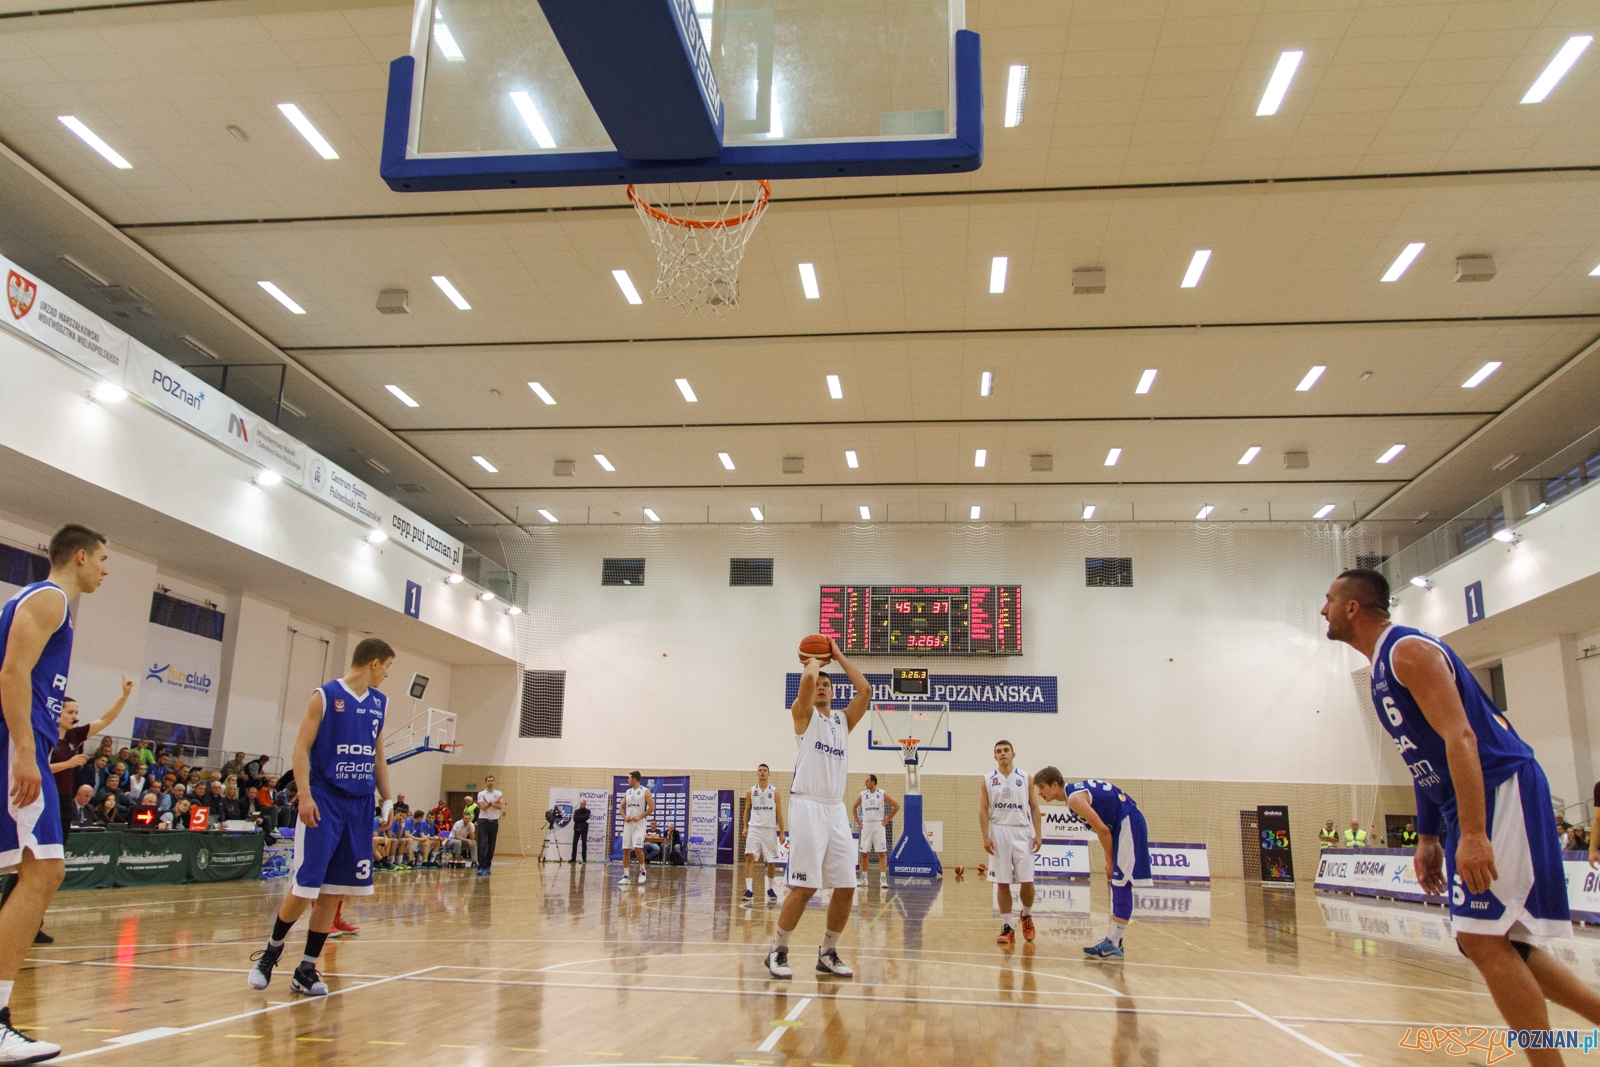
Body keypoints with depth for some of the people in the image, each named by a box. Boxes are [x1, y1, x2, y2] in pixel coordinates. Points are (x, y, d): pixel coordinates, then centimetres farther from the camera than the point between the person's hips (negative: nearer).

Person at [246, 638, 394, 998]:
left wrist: (387, 800, 14)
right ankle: (273, 948, 20)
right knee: (306, 885, -5)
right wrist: (305, 796, -18)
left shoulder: (379, 702, 12)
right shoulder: (325, 695, -6)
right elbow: (301, 748, -9)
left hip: (360, 805, 6)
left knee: (334, 890, 5)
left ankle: (306, 970, 14)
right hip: (324, 801, -5)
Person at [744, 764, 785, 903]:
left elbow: (779, 813, 2)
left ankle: (770, 889, 26)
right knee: (750, 857, -16)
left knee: (771, 861, 8)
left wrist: (782, 832, -2)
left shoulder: (774, 792, 0)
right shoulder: (751, 791, 4)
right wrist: (745, 827, 0)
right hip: (754, 828, 0)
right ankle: (749, 889, -19)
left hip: (770, 829, 0)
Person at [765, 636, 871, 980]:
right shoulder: (804, 714, 2)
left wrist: (838, 656, 11)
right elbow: (807, 679, -17)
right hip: (808, 807, -6)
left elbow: (865, 690, 5)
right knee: (805, 886, -9)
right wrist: (814, 659, 4)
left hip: (837, 810, 6)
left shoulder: (843, 720, 17)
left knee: (846, 887, 4)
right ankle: (778, 950, 7)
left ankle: (828, 953, 19)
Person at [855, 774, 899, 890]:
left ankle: (883, 879, -11)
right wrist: (857, 820, 10)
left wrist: (887, 819, -2)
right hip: (866, 826, 3)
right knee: (864, 853, 6)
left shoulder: (882, 794, -3)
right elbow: (854, 807, 20)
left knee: (882, 853, -9)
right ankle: (864, 878, 16)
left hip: (878, 825, -3)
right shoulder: (862, 794, 6)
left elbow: (896, 806, 0)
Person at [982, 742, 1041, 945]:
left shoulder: (1025, 778, 6)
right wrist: (986, 837, -9)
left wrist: (1038, 834, -5)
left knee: (1027, 881, -5)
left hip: (1022, 833, 0)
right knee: (1002, 882, 1)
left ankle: (1026, 916, 22)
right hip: (999, 833, 0)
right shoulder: (988, 780, 5)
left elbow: (1034, 808, 5)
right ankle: (1007, 927, 8)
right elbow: (983, 810, 1)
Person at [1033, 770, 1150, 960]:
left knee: (1121, 883, -9)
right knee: (1117, 882, 12)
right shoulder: (1077, 788, 12)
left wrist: (1110, 861, -8)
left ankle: (1114, 945, -8)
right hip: (1126, 823, 10)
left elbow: (1102, 830, -19)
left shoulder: (1074, 798, -17)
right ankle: (1113, 938, 17)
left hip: (1128, 824, -10)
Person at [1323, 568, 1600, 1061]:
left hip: (1501, 790, -10)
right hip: (1470, 804, 10)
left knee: (1482, 938, -13)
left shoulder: (1409, 650, -14)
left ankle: (1547, 1060, -5)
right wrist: (1428, 839, 20)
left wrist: (1472, 834, -30)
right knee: (1496, 942, 11)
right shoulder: (1383, 667, 17)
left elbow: (1460, 738, -23)